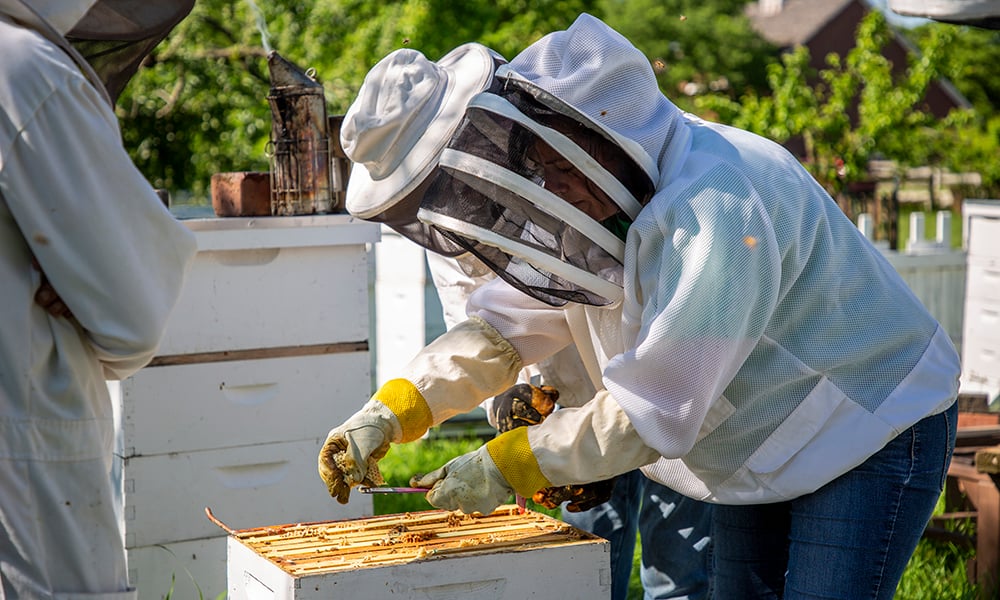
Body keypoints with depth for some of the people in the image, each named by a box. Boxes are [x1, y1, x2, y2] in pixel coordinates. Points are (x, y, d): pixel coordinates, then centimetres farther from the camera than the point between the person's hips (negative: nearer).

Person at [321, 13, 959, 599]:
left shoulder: (718, 208, -35)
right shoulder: (597, 209, -5)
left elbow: (654, 412, -33)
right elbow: (505, 324, 0)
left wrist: (506, 466, -26)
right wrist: (392, 410, -14)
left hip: (873, 433, -8)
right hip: (757, 449, 9)